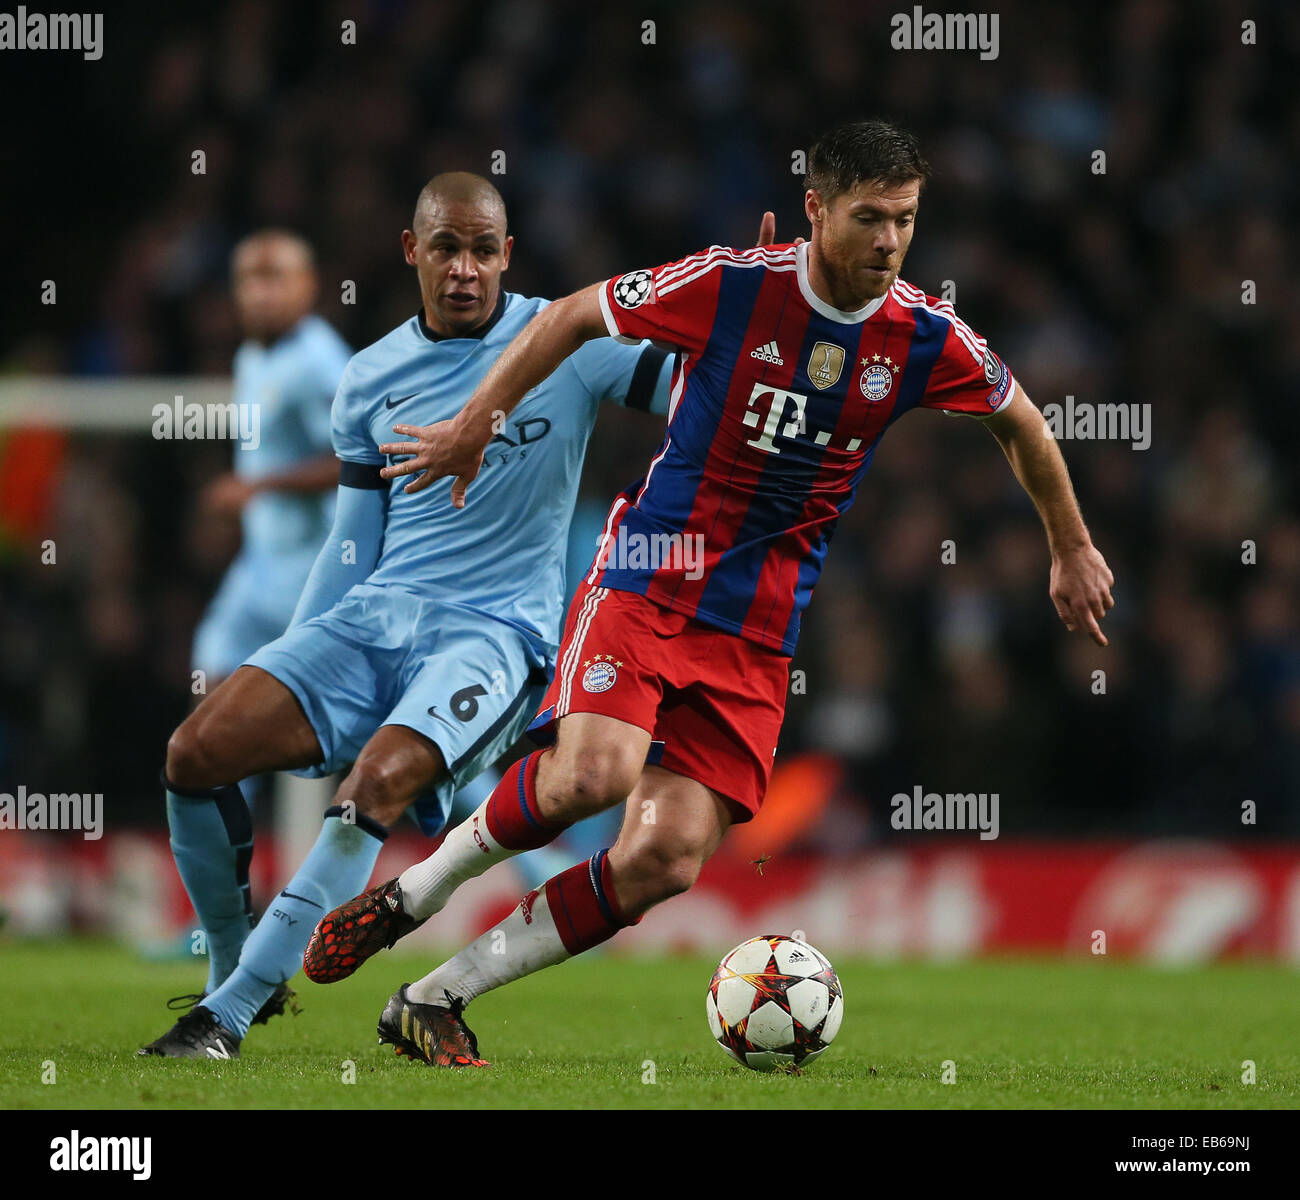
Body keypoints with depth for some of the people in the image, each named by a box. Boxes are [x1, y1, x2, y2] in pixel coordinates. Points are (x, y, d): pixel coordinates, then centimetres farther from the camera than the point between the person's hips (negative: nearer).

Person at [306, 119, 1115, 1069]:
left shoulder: (928, 340, -3)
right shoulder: (729, 285, -10)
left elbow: (1021, 422, 18)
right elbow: (575, 316, 4)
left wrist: (1071, 550, 25)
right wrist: (477, 421, 5)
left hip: (757, 634, 3)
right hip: (649, 576, -3)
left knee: (666, 861, -10)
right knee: (595, 772, -30)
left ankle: (435, 999, 2)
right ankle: (415, 892, -3)